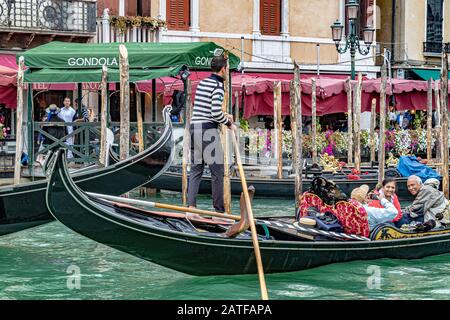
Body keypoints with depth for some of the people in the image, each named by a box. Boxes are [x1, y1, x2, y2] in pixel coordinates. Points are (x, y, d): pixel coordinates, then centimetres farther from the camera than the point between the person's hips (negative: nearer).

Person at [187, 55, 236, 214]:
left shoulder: (202, 83, 16)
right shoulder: (218, 86, -10)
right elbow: (216, 113, -18)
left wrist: (223, 116, 19)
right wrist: (229, 123, -2)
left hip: (194, 128, 8)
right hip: (208, 130, -8)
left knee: (196, 170, 8)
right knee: (217, 170, -2)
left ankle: (191, 205, -1)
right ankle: (219, 209, -1)